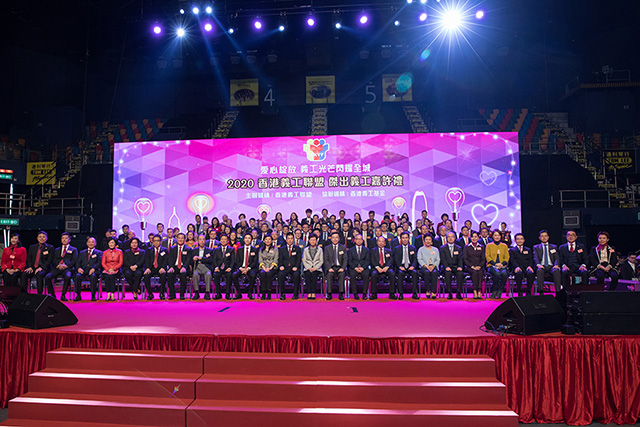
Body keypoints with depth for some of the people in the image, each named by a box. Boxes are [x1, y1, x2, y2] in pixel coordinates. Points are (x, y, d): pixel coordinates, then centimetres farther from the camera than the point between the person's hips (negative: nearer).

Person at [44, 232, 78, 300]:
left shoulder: (73, 249, 18)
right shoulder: (57, 250, 27)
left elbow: (74, 261, 4)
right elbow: (54, 260, 15)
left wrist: (66, 266, -13)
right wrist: (58, 265, -8)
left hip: (67, 268, -3)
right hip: (56, 268, 4)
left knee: (67, 277, -37)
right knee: (47, 277, -26)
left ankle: (63, 295, -23)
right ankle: (52, 294, -10)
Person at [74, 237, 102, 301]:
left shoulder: (99, 252, 17)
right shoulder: (82, 252, 27)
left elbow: (99, 262, 2)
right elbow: (78, 262, 15)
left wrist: (93, 268, -18)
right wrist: (78, 268, -9)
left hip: (93, 270, -3)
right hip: (83, 270, 3)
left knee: (93, 276, -37)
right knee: (77, 276, -30)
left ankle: (93, 296, -28)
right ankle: (78, 295, -19)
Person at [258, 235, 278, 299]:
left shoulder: (275, 249, 13)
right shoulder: (261, 250, 18)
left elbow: (275, 260, 3)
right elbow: (260, 260, 8)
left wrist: (270, 268, -13)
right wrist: (264, 268, -10)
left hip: (272, 268, -1)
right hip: (263, 268, 1)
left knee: (269, 274, -35)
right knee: (262, 273, -34)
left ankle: (269, 293, -31)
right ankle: (263, 293, -31)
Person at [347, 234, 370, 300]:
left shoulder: (366, 250, 14)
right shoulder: (351, 250, 13)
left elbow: (368, 261, 5)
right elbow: (349, 261, 4)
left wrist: (363, 267, -13)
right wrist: (355, 268, -13)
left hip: (363, 268, 0)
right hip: (353, 268, 0)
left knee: (366, 275, -32)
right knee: (352, 275, -32)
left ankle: (364, 293, -22)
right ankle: (355, 294, -22)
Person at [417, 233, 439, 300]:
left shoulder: (435, 249, 21)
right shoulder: (421, 249, 15)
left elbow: (438, 260, 12)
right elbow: (419, 259, 3)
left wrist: (433, 265, -9)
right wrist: (426, 266, -13)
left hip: (434, 266, 1)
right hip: (424, 267, -1)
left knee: (434, 272, -34)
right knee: (426, 272, -36)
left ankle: (433, 292, -34)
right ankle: (427, 291, -26)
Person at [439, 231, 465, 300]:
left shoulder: (459, 248, 16)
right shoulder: (443, 248, 10)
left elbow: (460, 259, 5)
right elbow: (443, 259, -2)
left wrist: (460, 267, -15)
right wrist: (446, 267, -20)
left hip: (456, 267, 1)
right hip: (447, 268, -1)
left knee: (460, 273, -32)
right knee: (448, 273, -35)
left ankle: (458, 293, -23)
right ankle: (449, 293, -26)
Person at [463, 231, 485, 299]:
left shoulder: (482, 247, 16)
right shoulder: (466, 247, 10)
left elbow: (483, 259, 10)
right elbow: (465, 259, 1)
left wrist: (479, 266, -9)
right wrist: (472, 266, -12)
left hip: (479, 267, 1)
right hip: (470, 267, -1)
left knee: (480, 272, -34)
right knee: (475, 272, -34)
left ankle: (479, 291, -37)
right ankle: (475, 292, -35)